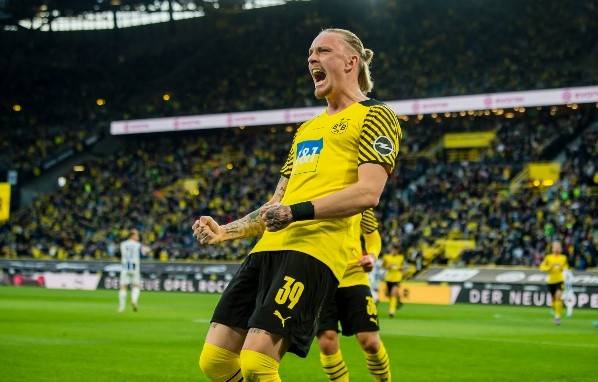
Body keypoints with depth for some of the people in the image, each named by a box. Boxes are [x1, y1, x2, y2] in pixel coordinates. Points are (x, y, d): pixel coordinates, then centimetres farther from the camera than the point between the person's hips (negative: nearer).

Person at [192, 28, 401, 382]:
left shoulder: (374, 116, 5)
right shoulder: (307, 129, 30)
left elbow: (368, 192, -11)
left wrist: (298, 212, -20)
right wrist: (225, 231, 18)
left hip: (315, 249, -8)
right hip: (269, 246, 8)